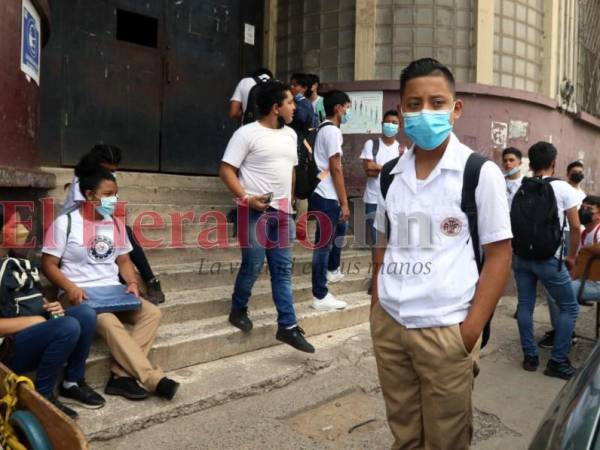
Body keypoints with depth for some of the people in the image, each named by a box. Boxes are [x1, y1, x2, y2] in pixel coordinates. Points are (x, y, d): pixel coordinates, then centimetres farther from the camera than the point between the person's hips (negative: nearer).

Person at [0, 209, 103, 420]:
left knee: (85, 313, -10)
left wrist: (51, 307, 1)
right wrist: (32, 320, -18)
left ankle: (72, 384, 0)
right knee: (68, 327, -30)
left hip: (35, 332, 8)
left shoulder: (18, 262, 13)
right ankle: (42, 396, -11)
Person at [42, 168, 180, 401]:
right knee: (109, 322, -34)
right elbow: (48, 264, -4)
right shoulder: (65, 223, -4)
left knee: (152, 313, -18)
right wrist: (70, 287, -20)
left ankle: (121, 375, -24)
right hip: (78, 295, -5)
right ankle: (154, 379, -33)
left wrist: (132, 282, -4)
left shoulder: (116, 223, 11)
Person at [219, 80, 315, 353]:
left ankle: (287, 326, 11)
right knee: (253, 265, 0)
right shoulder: (247, 133, -8)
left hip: (282, 211, 6)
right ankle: (238, 311, 25)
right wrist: (246, 198, -19)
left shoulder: (290, 134, 13)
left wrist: (288, 204, 16)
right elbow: (226, 170, -10)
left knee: (283, 269, 6)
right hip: (255, 211, -6)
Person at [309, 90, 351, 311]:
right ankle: (320, 296, 2)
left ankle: (333, 270, 44)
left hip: (324, 194, 11)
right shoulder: (332, 131, -14)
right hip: (326, 197, -11)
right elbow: (335, 170, -18)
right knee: (324, 243, -5)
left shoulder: (324, 128, 16)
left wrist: (341, 201, 22)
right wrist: (344, 203, -16)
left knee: (340, 227, 28)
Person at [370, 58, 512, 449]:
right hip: (388, 324, 5)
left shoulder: (481, 173, -8)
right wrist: (376, 308, 7)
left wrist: (471, 331, -12)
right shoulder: (390, 174, 5)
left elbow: (498, 255, -7)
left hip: (446, 330, -4)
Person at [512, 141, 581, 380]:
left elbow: (510, 224, 7)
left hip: (521, 256, 4)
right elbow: (575, 227, -3)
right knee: (569, 307, 11)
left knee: (525, 305, 13)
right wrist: (571, 256, 10)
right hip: (549, 259, -4)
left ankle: (530, 357, 19)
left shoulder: (518, 188, 5)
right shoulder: (563, 188, -5)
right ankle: (558, 362, 11)